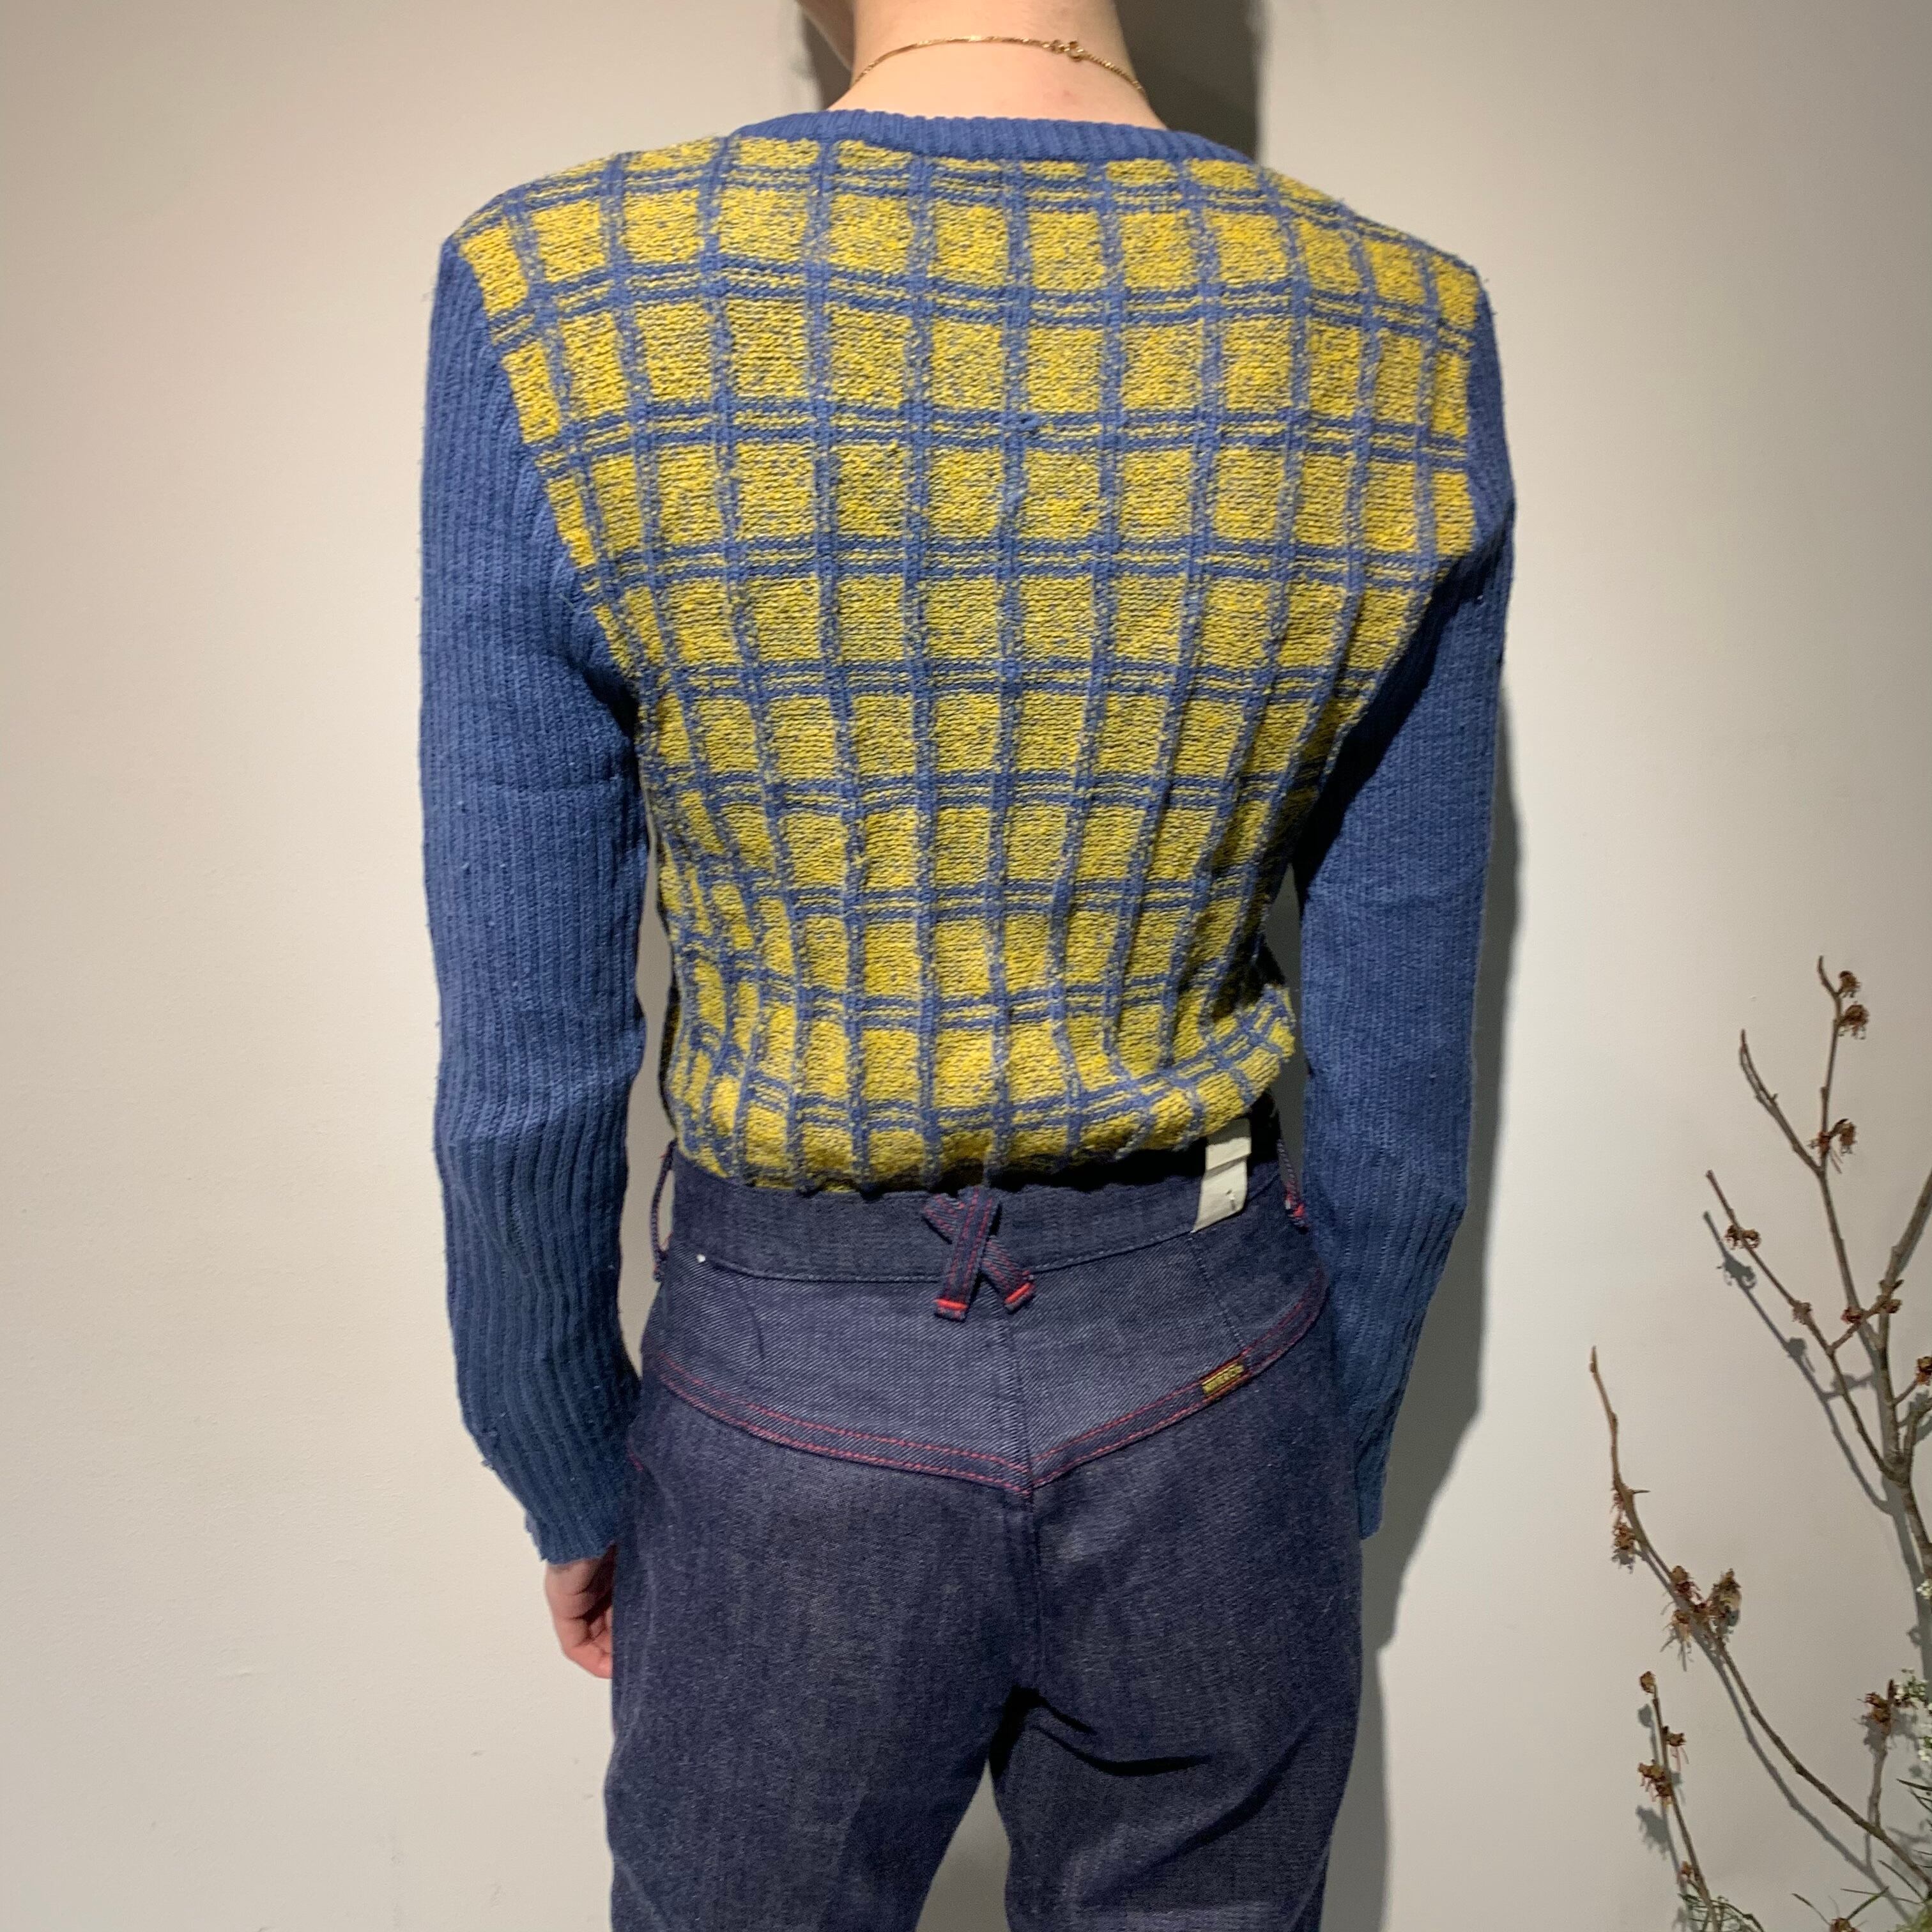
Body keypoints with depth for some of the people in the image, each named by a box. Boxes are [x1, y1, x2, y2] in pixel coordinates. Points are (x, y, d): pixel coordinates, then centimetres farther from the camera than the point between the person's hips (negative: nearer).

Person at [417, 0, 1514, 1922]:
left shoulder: (554, 307, -15)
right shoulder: (1404, 342, -9)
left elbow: (527, 1069, -11)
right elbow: (1401, 1058, -4)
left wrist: (570, 1485, 7)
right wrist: (1328, 1473, 12)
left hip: (792, 1413, -1)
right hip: (1210, 1391, 2)